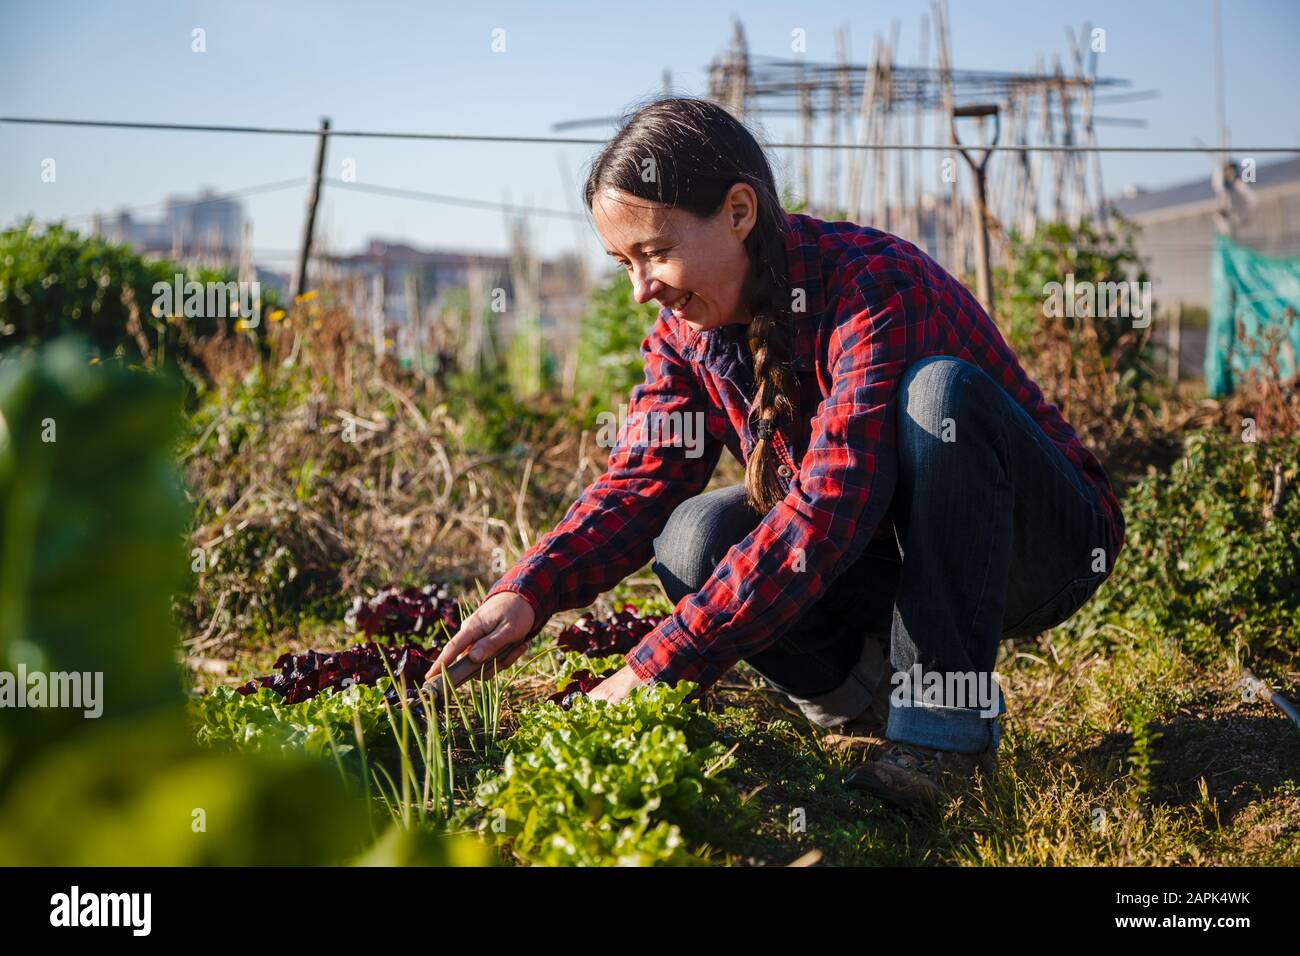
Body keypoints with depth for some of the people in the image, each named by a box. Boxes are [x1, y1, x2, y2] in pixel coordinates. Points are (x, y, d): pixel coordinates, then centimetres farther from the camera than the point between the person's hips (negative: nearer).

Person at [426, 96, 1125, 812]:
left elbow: (829, 510, -37)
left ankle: (946, 726, -26)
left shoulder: (876, 288, -28)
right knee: (696, 540, -23)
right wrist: (526, 594, -32)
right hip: (880, 565, 5)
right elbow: (640, 483, -12)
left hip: (1041, 548, -5)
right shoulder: (686, 331, -4)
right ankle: (862, 710, -1)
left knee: (940, 388, -35)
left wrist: (653, 672, -40)